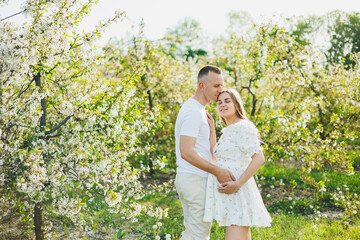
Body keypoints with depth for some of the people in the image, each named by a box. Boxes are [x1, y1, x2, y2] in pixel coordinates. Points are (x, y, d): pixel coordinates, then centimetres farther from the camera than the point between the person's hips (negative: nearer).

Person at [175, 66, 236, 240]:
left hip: (187, 178, 10)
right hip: (195, 178, -10)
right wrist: (217, 171, -26)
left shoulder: (199, 109, 18)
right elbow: (186, 152, -24)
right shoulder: (193, 111, -16)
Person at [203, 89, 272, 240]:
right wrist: (211, 129, 16)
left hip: (238, 194, -10)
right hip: (229, 195, 10)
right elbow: (215, 155, 18)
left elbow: (259, 158, -19)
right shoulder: (227, 131, 18)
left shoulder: (243, 127, -11)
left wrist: (237, 184, -24)